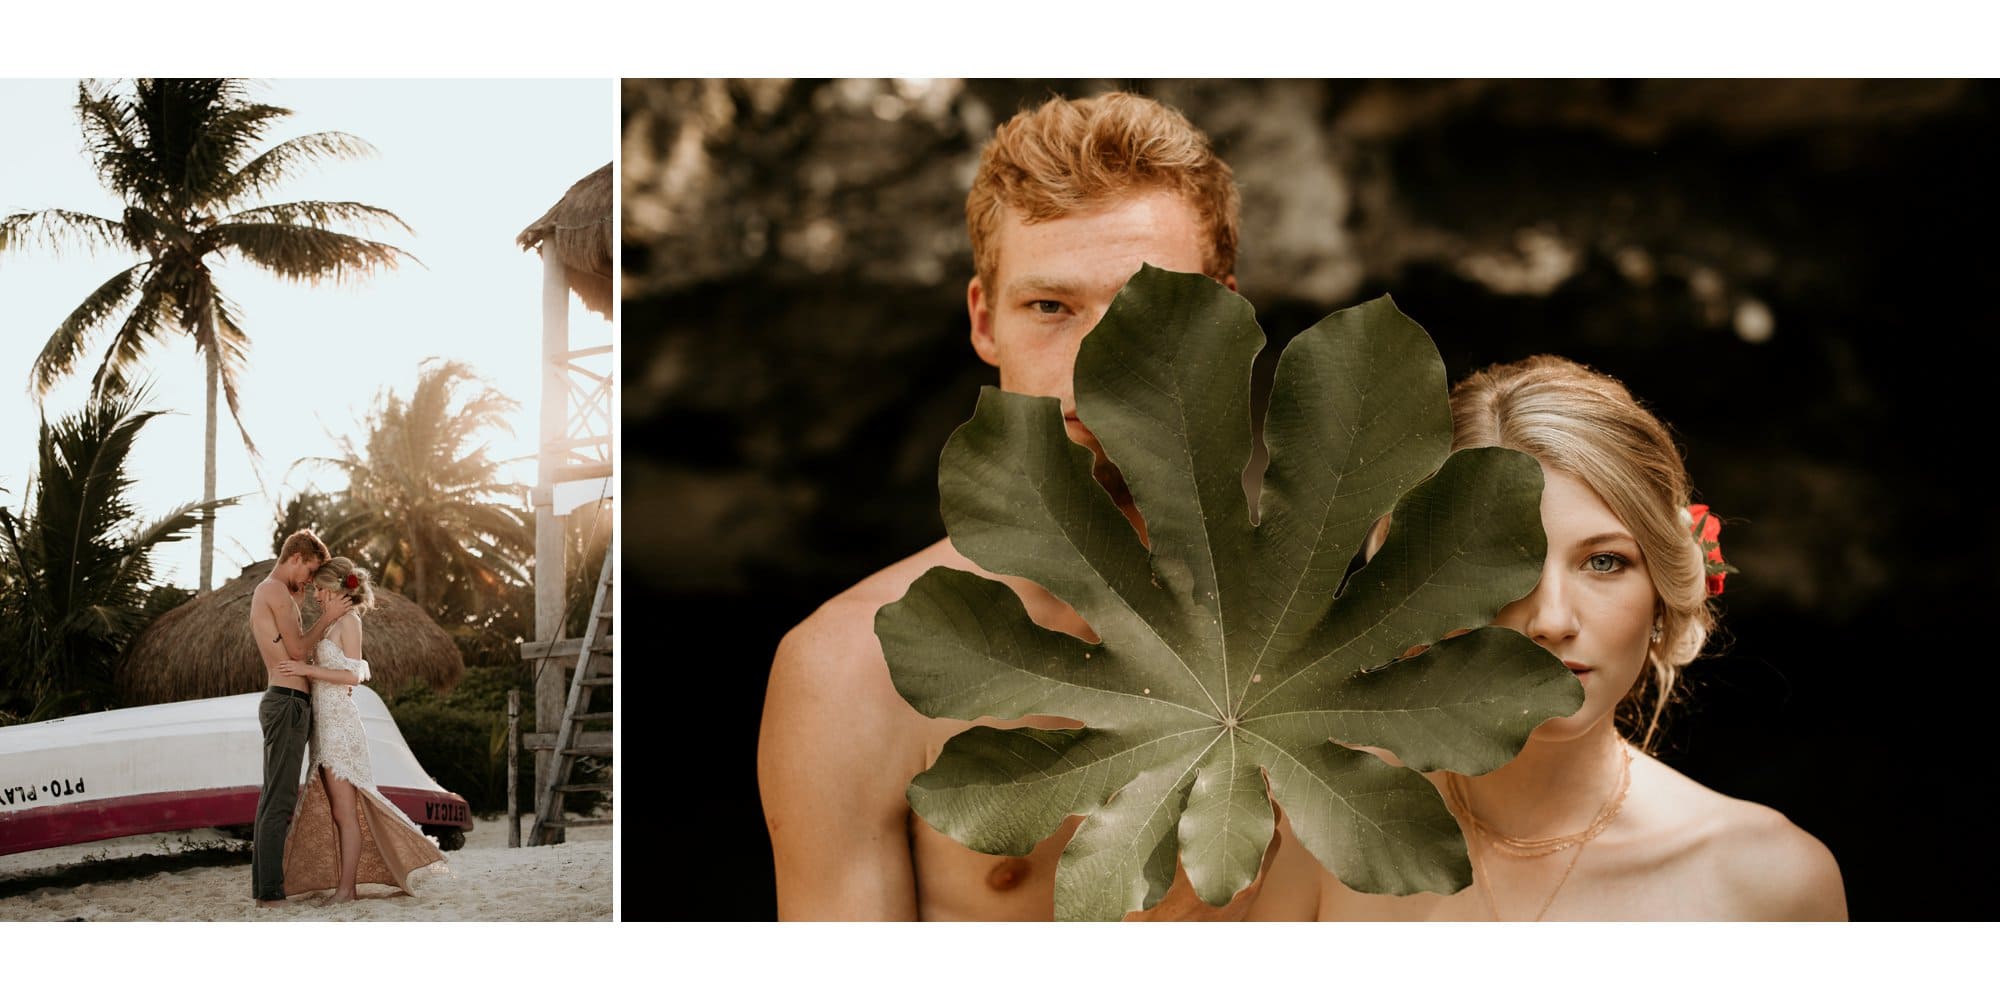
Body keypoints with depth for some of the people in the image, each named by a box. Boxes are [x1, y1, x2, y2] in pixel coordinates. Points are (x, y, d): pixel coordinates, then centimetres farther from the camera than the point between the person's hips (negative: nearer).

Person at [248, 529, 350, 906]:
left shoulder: (263, 592, 21)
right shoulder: (276, 591, -11)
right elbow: (298, 650, -12)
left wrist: (298, 603, 19)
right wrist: (326, 617, -3)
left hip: (280, 702, 11)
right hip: (288, 703, -11)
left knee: (272, 798, 12)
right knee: (280, 800, -11)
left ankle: (264, 885, 15)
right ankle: (270, 890, -12)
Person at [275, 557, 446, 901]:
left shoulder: (349, 620, -8)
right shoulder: (335, 623, 18)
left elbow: (352, 675, -15)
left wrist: (308, 669, -17)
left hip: (340, 725, -9)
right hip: (327, 724, 9)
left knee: (345, 811, -5)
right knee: (332, 811, 9)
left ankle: (345, 889, -3)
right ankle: (344, 883, 12)